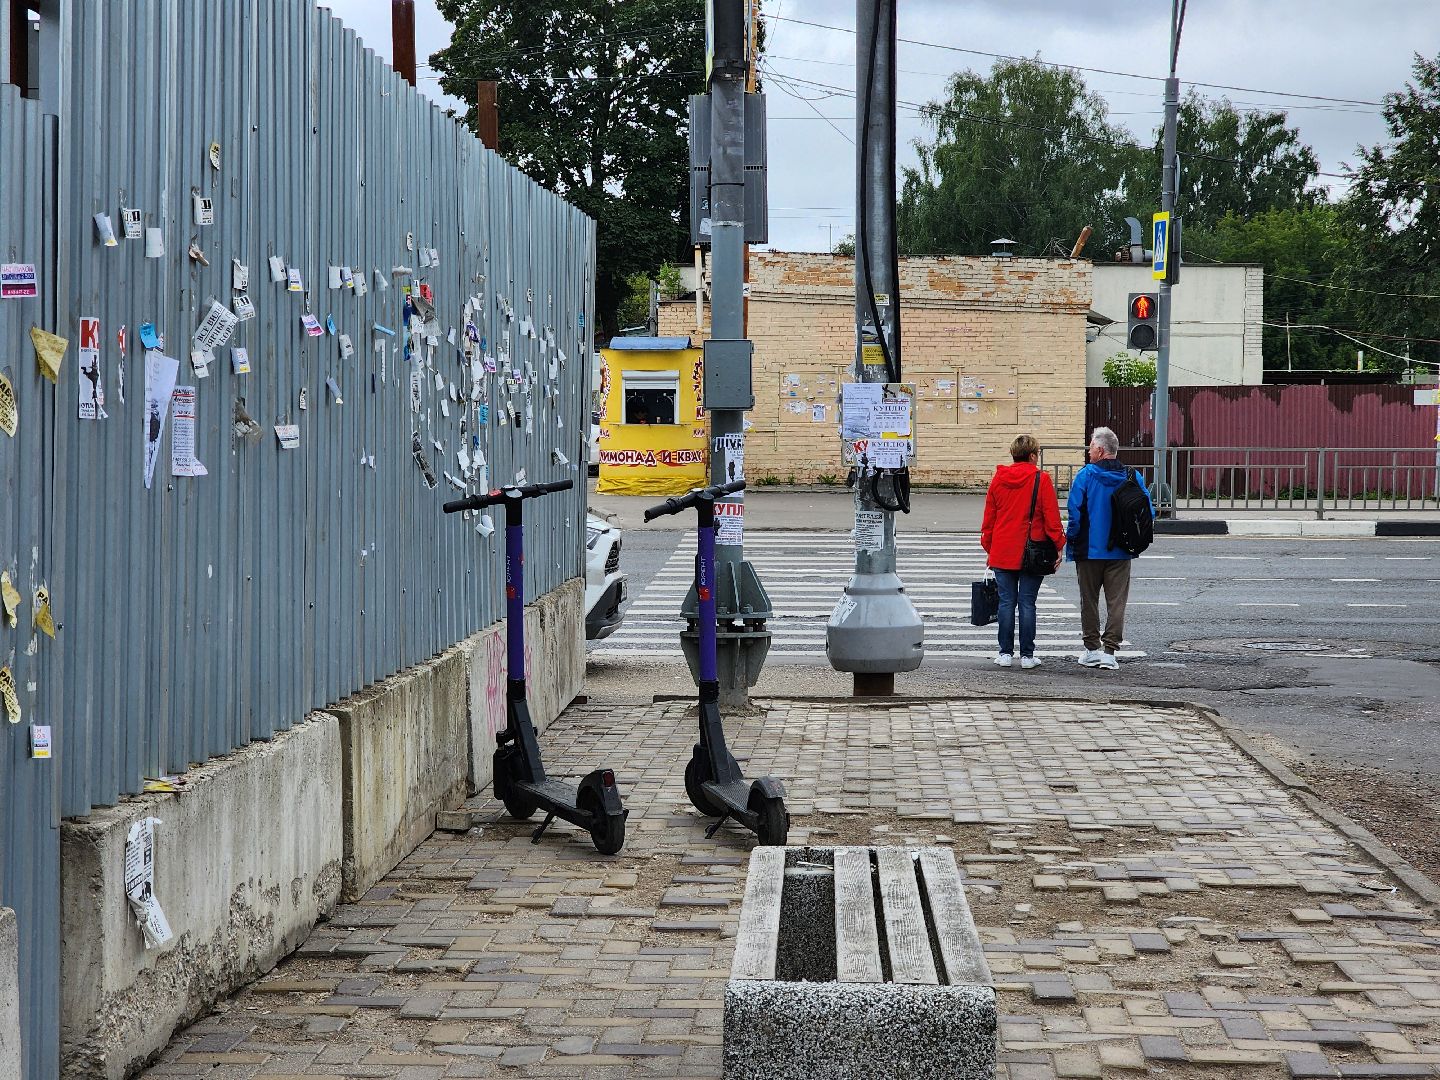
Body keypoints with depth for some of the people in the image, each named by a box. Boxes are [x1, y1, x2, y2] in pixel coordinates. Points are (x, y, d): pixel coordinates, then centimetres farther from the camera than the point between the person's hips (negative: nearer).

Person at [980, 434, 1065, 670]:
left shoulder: (998, 479, 5)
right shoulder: (1041, 480, -7)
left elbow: (988, 518, 11)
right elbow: (1052, 518, -7)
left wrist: (989, 548, 19)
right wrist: (1058, 547, 0)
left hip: (1002, 553, 3)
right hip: (1033, 552, -3)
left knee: (1006, 602, 7)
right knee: (1027, 603, 1)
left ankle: (1006, 653, 8)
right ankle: (1027, 655, 4)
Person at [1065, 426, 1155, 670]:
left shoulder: (1085, 475, -9)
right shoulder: (1131, 477, 1)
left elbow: (1074, 512, -12)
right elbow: (1148, 511, 3)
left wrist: (1072, 541, 0)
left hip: (1090, 549, -2)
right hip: (1121, 552, 2)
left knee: (1089, 599, 10)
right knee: (1116, 601, 3)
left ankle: (1092, 649, 14)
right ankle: (1109, 650, -4)